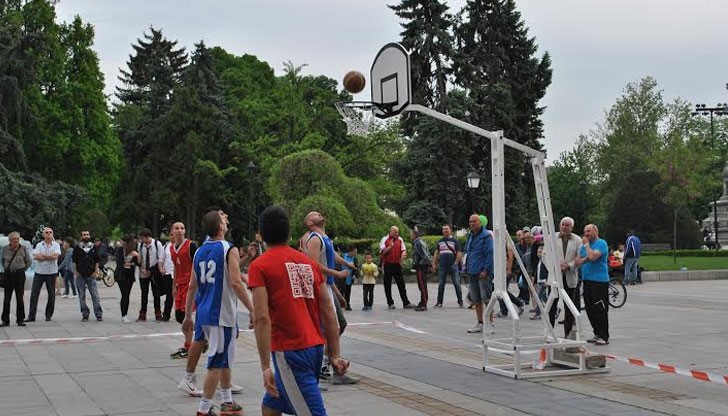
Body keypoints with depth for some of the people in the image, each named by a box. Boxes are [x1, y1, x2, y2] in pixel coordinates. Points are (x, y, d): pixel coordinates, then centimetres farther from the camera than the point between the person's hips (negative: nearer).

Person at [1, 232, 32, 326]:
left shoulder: (23, 248, -2)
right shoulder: (5, 249, 2)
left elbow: (29, 261, 8)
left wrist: (22, 270, 5)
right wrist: (6, 269, 13)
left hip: (20, 275, -1)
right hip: (8, 275, 2)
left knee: (19, 298, 2)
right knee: (6, 298, 2)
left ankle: (20, 320, 9)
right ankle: (5, 320, 9)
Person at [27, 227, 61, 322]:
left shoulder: (56, 245, 1)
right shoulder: (39, 245, 5)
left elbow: (55, 256, -15)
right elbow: (35, 257, -9)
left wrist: (42, 255, -9)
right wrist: (49, 257, -13)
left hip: (51, 272, -1)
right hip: (39, 272, 1)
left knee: (51, 294, 4)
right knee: (34, 293, -1)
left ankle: (49, 315, 15)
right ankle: (31, 316, 4)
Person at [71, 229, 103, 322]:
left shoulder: (93, 248, 8)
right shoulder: (77, 248, 4)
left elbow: (96, 261, 12)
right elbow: (74, 261, 6)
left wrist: (96, 271, 1)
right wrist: (75, 272, -3)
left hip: (91, 276, 0)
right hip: (80, 276, 0)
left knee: (95, 295, -4)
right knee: (82, 296, 3)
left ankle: (98, 314, -1)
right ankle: (85, 315, 10)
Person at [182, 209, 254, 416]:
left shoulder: (199, 251, 10)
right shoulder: (229, 249, -11)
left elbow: (192, 286, 12)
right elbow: (236, 283, -19)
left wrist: (188, 316, 18)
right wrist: (252, 309, -14)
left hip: (204, 313, 8)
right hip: (222, 314, -8)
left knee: (224, 359, 21)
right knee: (217, 363, -1)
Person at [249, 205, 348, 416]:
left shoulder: (260, 266, -4)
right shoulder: (309, 263, 12)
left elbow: (262, 319, -14)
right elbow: (328, 312, 9)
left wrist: (266, 367, -14)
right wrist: (334, 355, 13)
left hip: (289, 351, -7)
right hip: (315, 348, 7)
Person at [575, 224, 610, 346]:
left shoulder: (601, 243, -6)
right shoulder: (584, 245, 18)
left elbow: (592, 256, -21)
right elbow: (578, 261, 15)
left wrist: (586, 244, -9)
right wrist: (586, 259, -5)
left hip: (599, 281, -8)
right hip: (587, 280, 8)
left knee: (600, 310, -8)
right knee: (590, 309, 9)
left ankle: (604, 337, -4)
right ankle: (597, 334, 18)